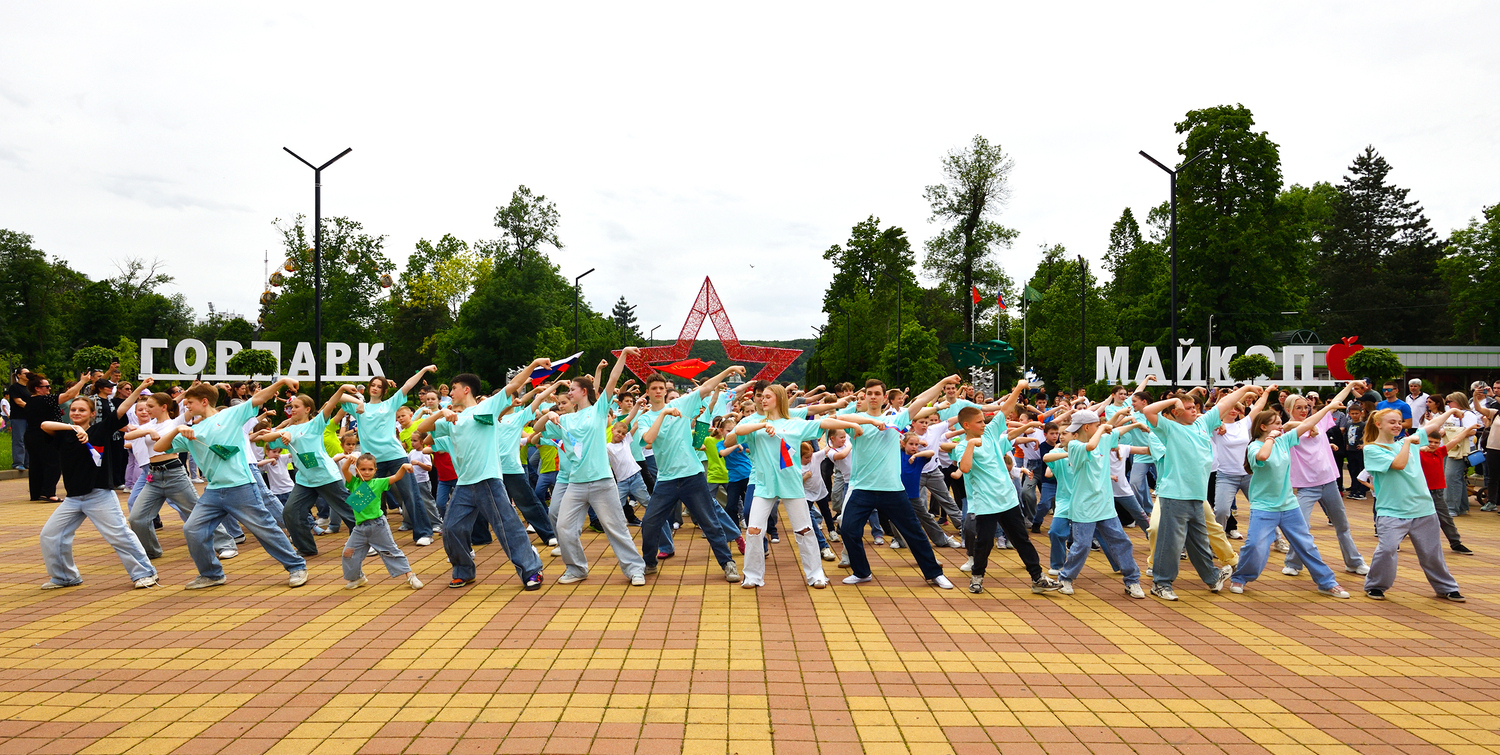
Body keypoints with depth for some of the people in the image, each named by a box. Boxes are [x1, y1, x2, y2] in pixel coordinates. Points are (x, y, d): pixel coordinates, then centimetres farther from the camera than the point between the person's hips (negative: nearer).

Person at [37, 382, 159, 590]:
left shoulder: (100, 429, -2)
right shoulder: (64, 434, 4)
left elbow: (122, 409, -9)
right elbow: (44, 425, -15)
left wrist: (140, 389, -18)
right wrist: (74, 428, -28)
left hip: (100, 495, -5)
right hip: (73, 498, 5)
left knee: (120, 535, -6)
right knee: (49, 535, 7)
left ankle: (145, 573, 3)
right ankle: (64, 577, 25)